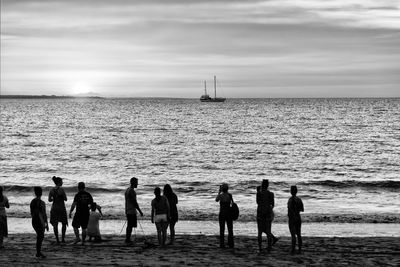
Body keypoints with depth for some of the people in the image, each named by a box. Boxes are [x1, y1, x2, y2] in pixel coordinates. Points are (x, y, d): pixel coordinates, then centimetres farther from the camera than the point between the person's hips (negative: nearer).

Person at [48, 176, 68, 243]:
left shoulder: (51, 190, 0)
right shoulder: (61, 189, -13)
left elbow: (49, 200, 2)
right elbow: (65, 199, -10)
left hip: (54, 208, 4)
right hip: (61, 208, -4)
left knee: (55, 224, 7)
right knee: (64, 224, 12)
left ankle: (57, 239, 5)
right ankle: (63, 238, 7)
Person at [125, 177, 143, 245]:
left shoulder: (127, 190, 15)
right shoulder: (132, 191, -16)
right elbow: (135, 202, -19)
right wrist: (140, 211, -15)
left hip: (127, 211, 10)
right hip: (132, 211, -10)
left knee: (129, 225, 14)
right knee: (130, 226, -7)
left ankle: (127, 239, 16)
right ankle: (128, 240, -8)